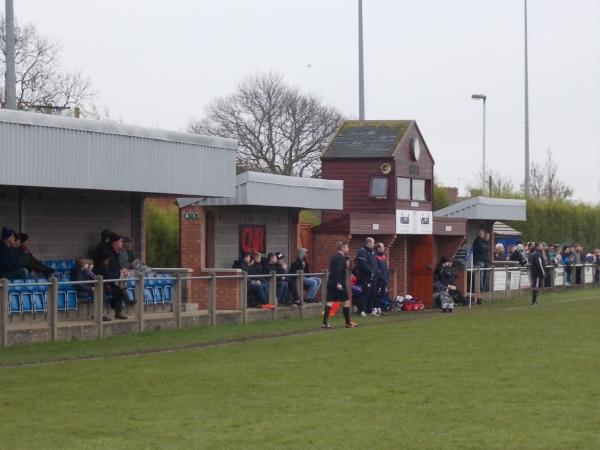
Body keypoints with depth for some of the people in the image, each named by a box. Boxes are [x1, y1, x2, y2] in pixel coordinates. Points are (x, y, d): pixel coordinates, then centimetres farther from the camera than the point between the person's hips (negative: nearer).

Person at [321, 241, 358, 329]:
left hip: (331, 282, 8)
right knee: (346, 302, 3)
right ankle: (348, 323, 8)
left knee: (330, 303, 4)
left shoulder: (334, 257, 15)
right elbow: (338, 270, -22)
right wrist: (339, 283, -26)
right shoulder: (342, 258, -11)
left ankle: (324, 322, -3)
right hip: (339, 283, -8)